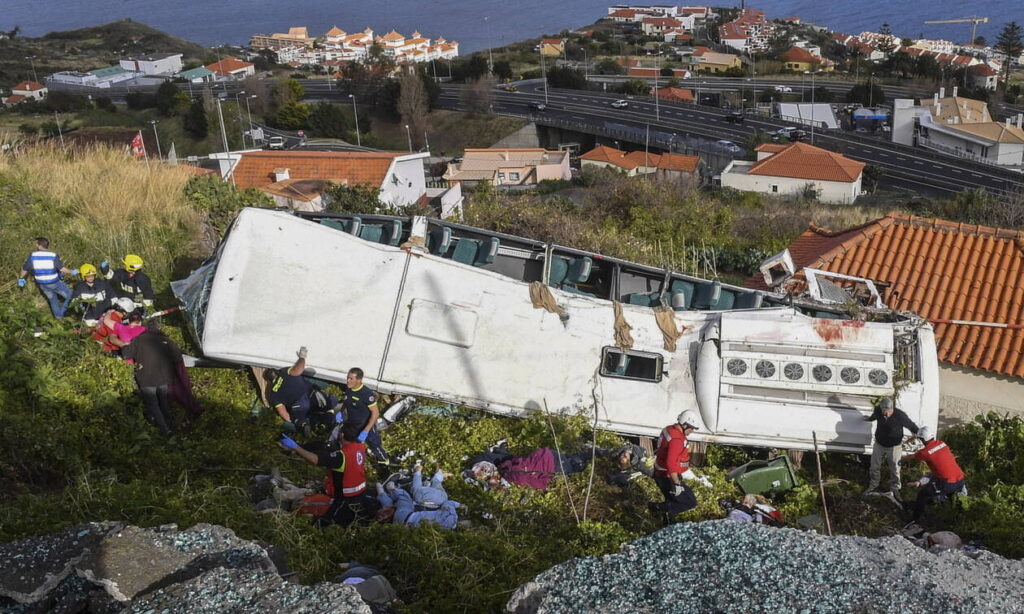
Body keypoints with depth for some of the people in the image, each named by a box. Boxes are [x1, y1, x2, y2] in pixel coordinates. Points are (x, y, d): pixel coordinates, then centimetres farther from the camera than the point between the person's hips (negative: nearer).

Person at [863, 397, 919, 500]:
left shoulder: (900, 415, -30)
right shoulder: (878, 410, -18)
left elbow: (912, 426, -15)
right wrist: (869, 418, 29)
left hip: (894, 446, -3)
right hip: (879, 444, 3)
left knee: (894, 469, 9)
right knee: (875, 467, 15)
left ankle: (895, 489, 32)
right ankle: (873, 486, 36)